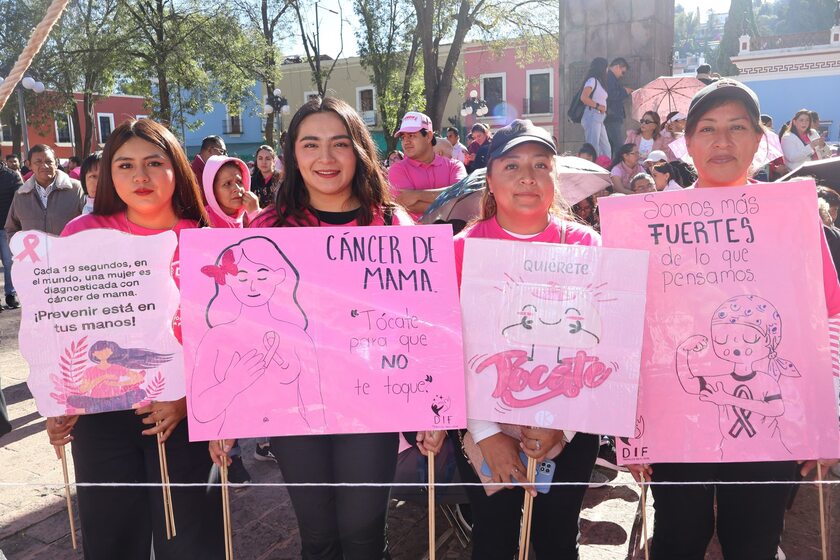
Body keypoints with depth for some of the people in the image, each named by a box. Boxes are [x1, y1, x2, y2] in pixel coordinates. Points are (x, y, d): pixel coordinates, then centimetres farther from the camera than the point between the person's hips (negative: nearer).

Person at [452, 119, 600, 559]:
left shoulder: (586, 246, -4)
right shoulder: (461, 249, -7)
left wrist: (563, 423, -14)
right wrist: (486, 432, -14)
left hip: (570, 430, 1)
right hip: (484, 429, 0)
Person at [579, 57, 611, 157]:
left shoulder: (599, 82, 23)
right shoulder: (592, 80, -5)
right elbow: (583, 97, -18)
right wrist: (598, 106, -14)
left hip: (599, 118, 9)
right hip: (592, 116, -9)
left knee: (606, 151, 7)